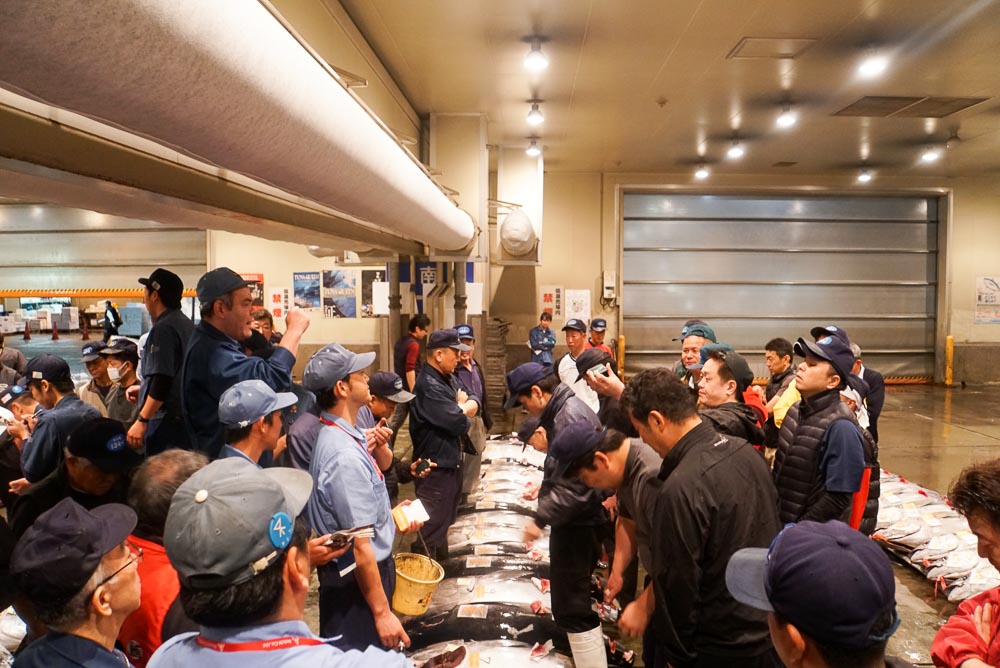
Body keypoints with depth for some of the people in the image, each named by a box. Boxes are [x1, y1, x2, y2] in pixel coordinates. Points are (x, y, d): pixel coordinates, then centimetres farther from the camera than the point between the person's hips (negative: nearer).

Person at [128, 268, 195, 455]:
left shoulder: (162, 329, -14)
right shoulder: (187, 324, 14)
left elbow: (161, 381, -22)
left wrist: (142, 421, -19)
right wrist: (144, 390, 27)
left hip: (166, 420, -9)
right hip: (185, 417, 9)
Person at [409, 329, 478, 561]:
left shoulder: (448, 379, 10)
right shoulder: (429, 385, -23)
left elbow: (474, 405, 7)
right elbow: (458, 422, -26)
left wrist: (461, 407, -14)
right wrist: (462, 408, -5)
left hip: (451, 463, 10)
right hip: (436, 468, -10)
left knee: (445, 521, 24)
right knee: (432, 528, 1)